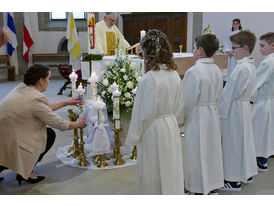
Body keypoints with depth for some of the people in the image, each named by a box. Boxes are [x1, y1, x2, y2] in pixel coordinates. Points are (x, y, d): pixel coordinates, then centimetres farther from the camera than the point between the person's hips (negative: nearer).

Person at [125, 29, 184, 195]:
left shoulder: (149, 79, -24)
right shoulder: (174, 74, -1)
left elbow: (145, 113, -19)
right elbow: (176, 104, 9)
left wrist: (134, 137, -7)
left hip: (153, 130, -7)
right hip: (171, 125, 7)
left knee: (152, 176, 13)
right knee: (171, 170, 21)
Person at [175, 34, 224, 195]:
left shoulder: (194, 72, -20)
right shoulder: (217, 70, 3)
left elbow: (187, 101, -16)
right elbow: (218, 97, 10)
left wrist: (180, 119, -3)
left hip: (196, 117, -7)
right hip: (213, 115, 7)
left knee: (197, 155, 6)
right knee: (212, 151, 17)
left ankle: (200, 191, 18)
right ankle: (213, 189, 30)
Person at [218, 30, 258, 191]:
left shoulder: (241, 68, -23)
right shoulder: (251, 65, 8)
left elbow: (230, 92, -20)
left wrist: (220, 110, -11)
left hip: (234, 109, -10)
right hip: (245, 106, 10)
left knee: (233, 143, 1)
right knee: (244, 139, 19)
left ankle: (233, 181, 14)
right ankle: (247, 174, 34)